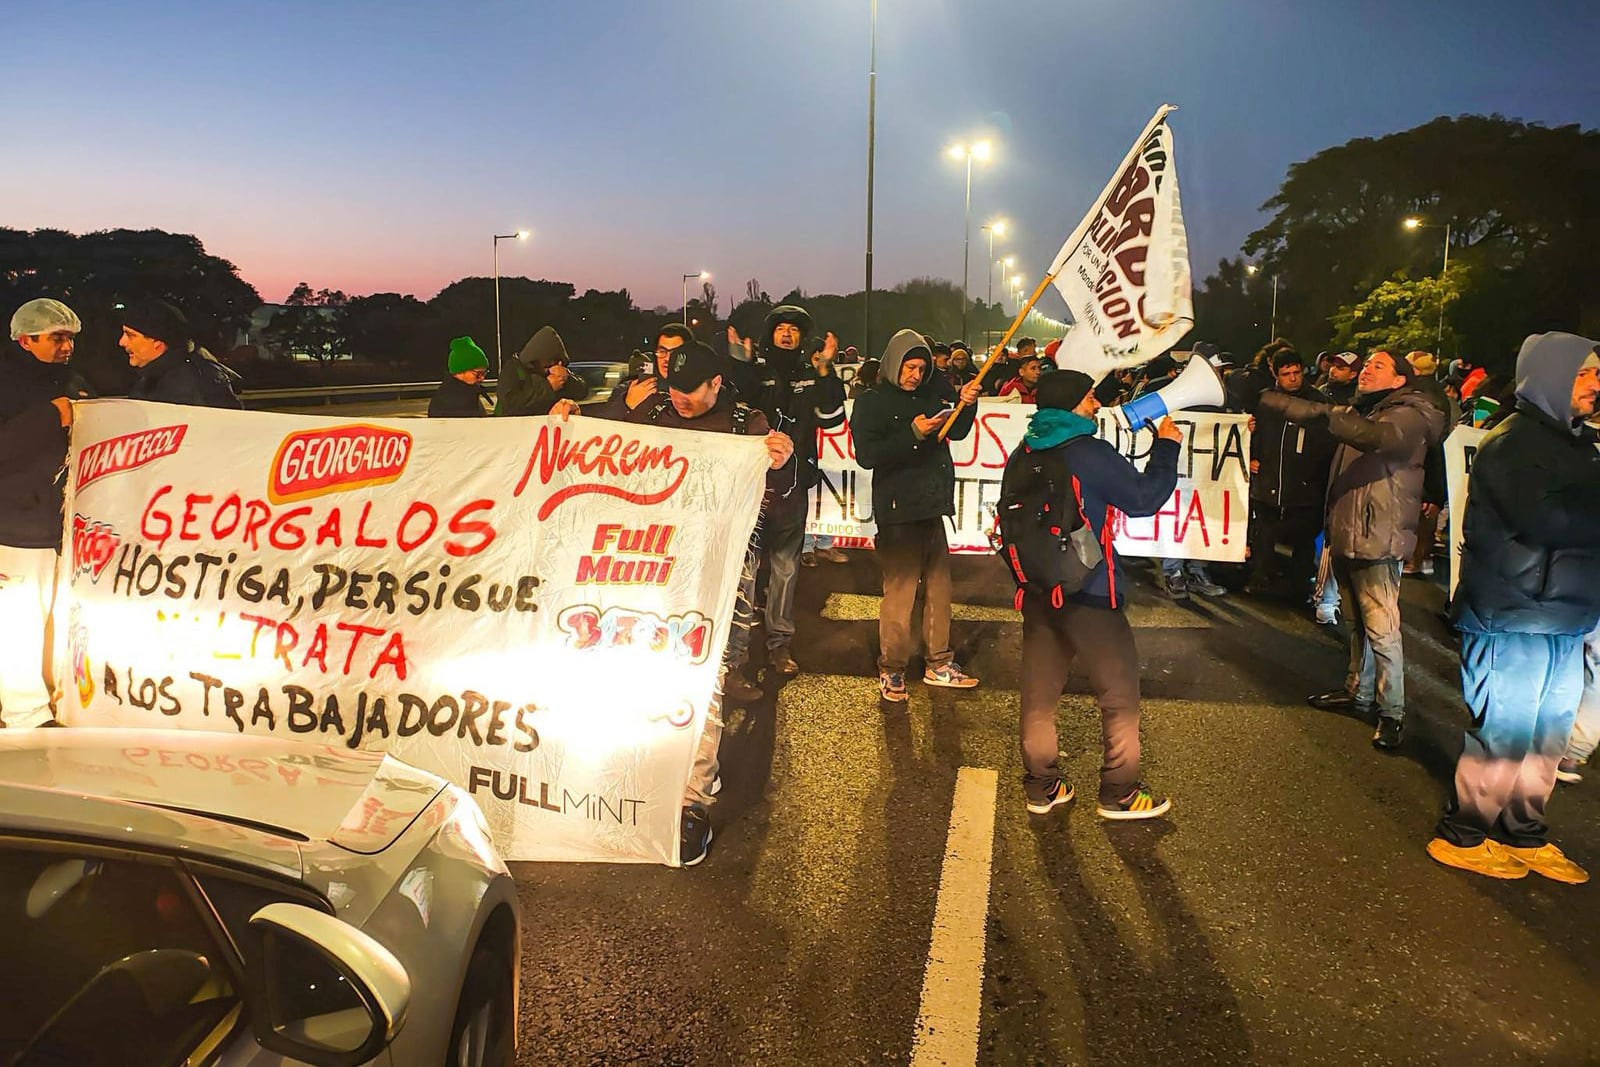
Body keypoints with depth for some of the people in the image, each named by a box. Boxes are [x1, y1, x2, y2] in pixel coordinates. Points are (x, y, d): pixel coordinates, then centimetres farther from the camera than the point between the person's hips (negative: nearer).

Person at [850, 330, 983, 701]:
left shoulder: (933, 393, 11)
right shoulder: (873, 402, -4)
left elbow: (957, 432, 19)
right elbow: (866, 455, -15)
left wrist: (966, 405, -1)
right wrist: (913, 434, -21)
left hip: (932, 506, 6)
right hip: (897, 509, -6)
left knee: (939, 586, 12)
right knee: (900, 590, -6)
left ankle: (938, 663, 24)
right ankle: (891, 670, 7)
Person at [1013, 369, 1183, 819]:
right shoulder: (1090, 453, -16)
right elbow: (1144, 498, -12)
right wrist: (1166, 446, 0)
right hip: (1088, 593, -7)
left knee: (1040, 689, 12)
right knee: (1119, 691, 6)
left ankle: (1041, 786, 19)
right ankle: (1119, 793, 13)